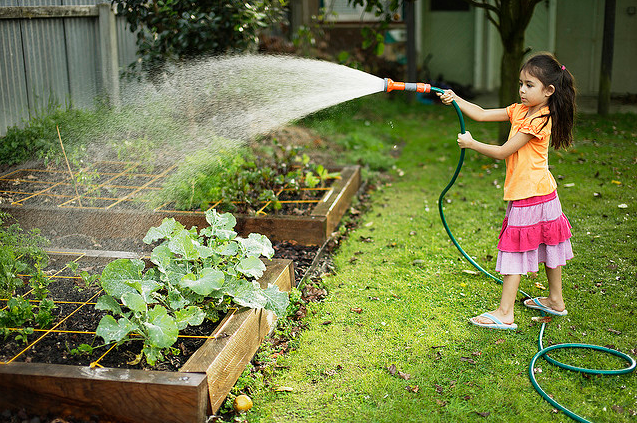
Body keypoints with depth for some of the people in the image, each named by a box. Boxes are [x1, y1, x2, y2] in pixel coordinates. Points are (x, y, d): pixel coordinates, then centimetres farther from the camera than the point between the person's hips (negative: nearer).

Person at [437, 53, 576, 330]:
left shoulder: (538, 121, -21)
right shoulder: (521, 110, 6)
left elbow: (503, 152, -19)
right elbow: (482, 114, 6)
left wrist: (471, 144, -10)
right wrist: (455, 99, -4)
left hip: (529, 199, -10)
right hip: (543, 194, 10)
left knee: (515, 251, -5)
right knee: (547, 246, 19)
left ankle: (505, 313, -1)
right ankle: (556, 301, 34)